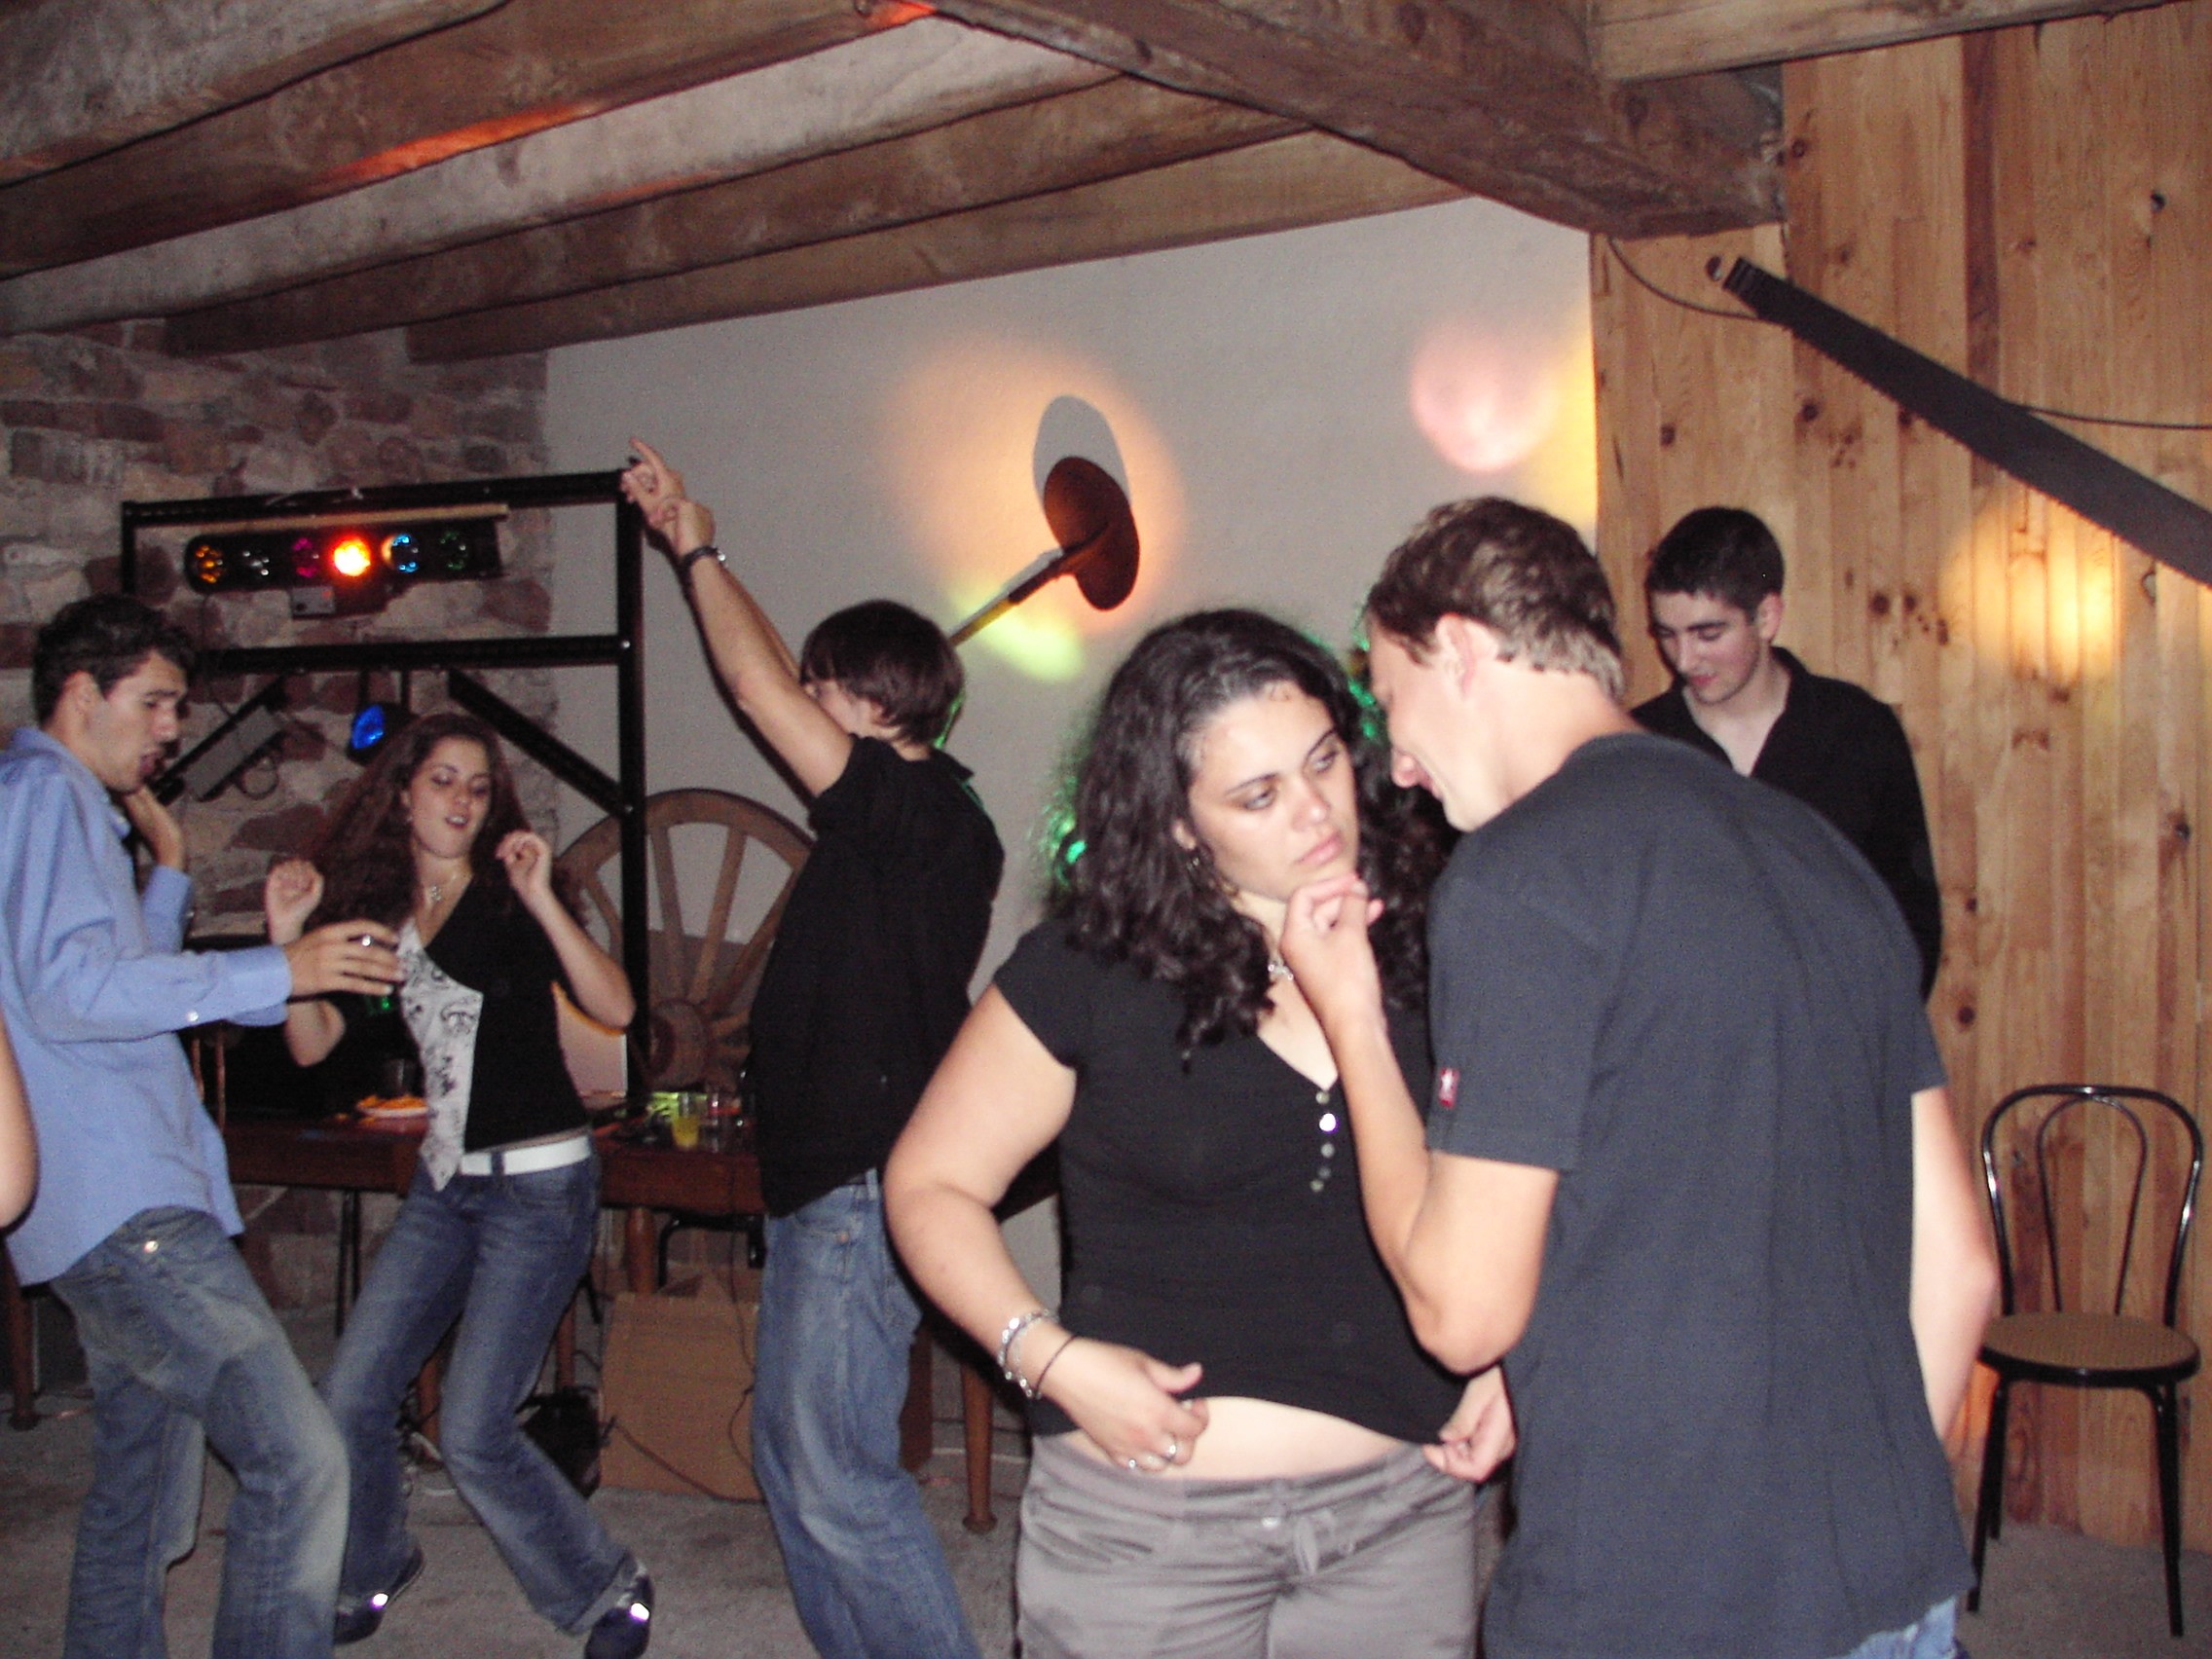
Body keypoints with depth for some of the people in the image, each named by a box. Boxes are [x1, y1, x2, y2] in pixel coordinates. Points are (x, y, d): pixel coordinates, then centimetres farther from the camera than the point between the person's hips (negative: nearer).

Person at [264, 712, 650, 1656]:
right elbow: (310, 1043, 2)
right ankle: (367, 1573, 32)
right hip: (446, 1181, 6)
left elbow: (614, 1009, -21)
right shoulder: (378, 912, 8)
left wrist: (543, 900, -28)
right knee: (350, 1396, 5)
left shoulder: (508, 901, -8)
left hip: (538, 1185, -6)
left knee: (472, 1431, -9)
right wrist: (286, 934, -10)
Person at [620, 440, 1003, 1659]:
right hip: (825, 1184, 10)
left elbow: (761, 689, -16)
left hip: (864, 1192, -10)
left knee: (838, 1476, -6)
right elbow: (783, 685, 20)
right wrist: (694, 554, 23)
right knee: (790, 1454, 17)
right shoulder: (923, 814, 12)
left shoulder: (914, 806, -16)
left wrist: (700, 554, -1)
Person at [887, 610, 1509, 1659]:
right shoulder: (1088, 971, -9)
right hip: (1143, 1517, -2)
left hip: (1403, 1515, 2)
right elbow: (930, 1184, -1)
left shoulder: (1430, 941, -1)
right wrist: (1049, 1357, -14)